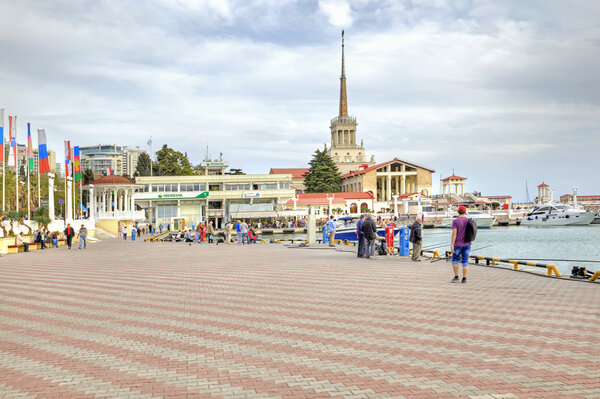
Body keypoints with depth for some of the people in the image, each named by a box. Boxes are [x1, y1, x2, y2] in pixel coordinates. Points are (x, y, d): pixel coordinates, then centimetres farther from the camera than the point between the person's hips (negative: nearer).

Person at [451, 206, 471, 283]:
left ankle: (456, 277, 10)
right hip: (467, 244, 3)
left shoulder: (455, 221, -10)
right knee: (465, 262, 5)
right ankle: (464, 279, 2)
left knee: (455, 260, 12)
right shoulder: (469, 221, 2)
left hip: (458, 244, -3)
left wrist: (452, 245, -17)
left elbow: (454, 233, -17)